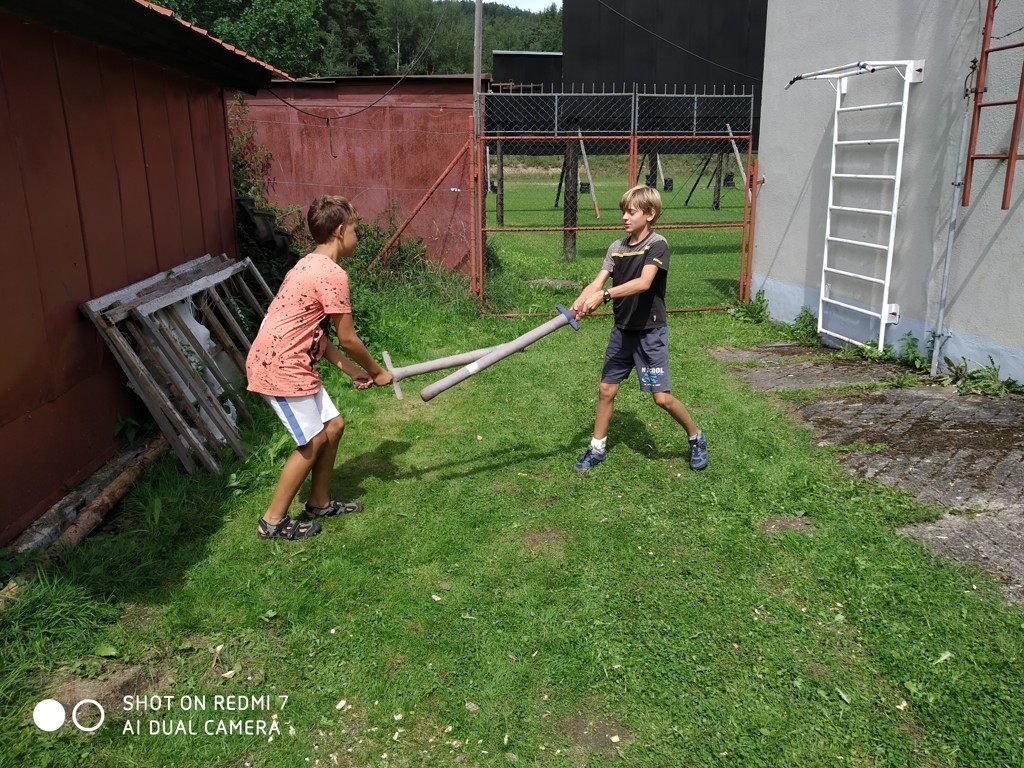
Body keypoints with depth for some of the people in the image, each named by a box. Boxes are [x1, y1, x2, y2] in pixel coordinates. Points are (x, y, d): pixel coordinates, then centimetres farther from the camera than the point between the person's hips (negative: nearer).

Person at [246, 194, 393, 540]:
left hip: (293, 363, 10)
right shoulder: (332, 274, -18)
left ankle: (319, 502, 30)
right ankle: (273, 521, 13)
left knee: (333, 426, 15)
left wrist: (353, 370, 12)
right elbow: (348, 339, -13)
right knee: (313, 442, 0)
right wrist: (376, 372, 2)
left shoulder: (310, 265, 14)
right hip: (280, 368, -10)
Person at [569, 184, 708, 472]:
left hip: (650, 332, -5)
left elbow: (643, 283, -28)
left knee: (662, 397, -5)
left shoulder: (657, 245, -12)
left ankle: (696, 437, 20)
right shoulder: (617, 247, 5)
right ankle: (597, 448, 24)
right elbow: (598, 282, -7)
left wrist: (605, 295, -38)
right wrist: (579, 303, -26)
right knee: (606, 389, 8)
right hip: (622, 330, 6)